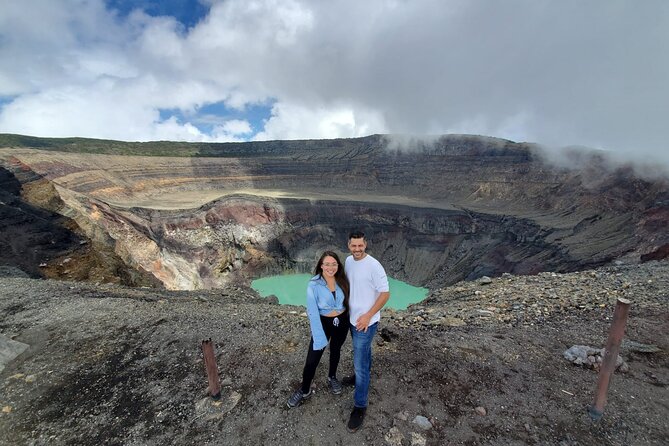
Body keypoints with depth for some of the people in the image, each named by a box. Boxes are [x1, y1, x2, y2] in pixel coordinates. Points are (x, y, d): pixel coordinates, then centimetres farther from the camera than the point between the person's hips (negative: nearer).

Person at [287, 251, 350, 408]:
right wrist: (319, 337, -20)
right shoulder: (314, 285, -22)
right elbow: (312, 313, -20)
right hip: (323, 323, -3)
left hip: (342, 322, 3)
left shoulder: (342, 281, -11)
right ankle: (304, 391, 28)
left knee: (335, 351, 24)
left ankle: (332, 377, 51)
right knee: (312, 360, 3)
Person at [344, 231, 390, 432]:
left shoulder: (373, 266, -25)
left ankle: (360, 406, 19)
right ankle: (363, 375, 54)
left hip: (366, 322, -7)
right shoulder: (348, 260, -3)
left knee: (360, 363, 1)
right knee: (363, 352, 30)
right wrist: (346, 306, 11)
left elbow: (385, 293, -21)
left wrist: (368, 315, -23)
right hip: (353, 318, 7)